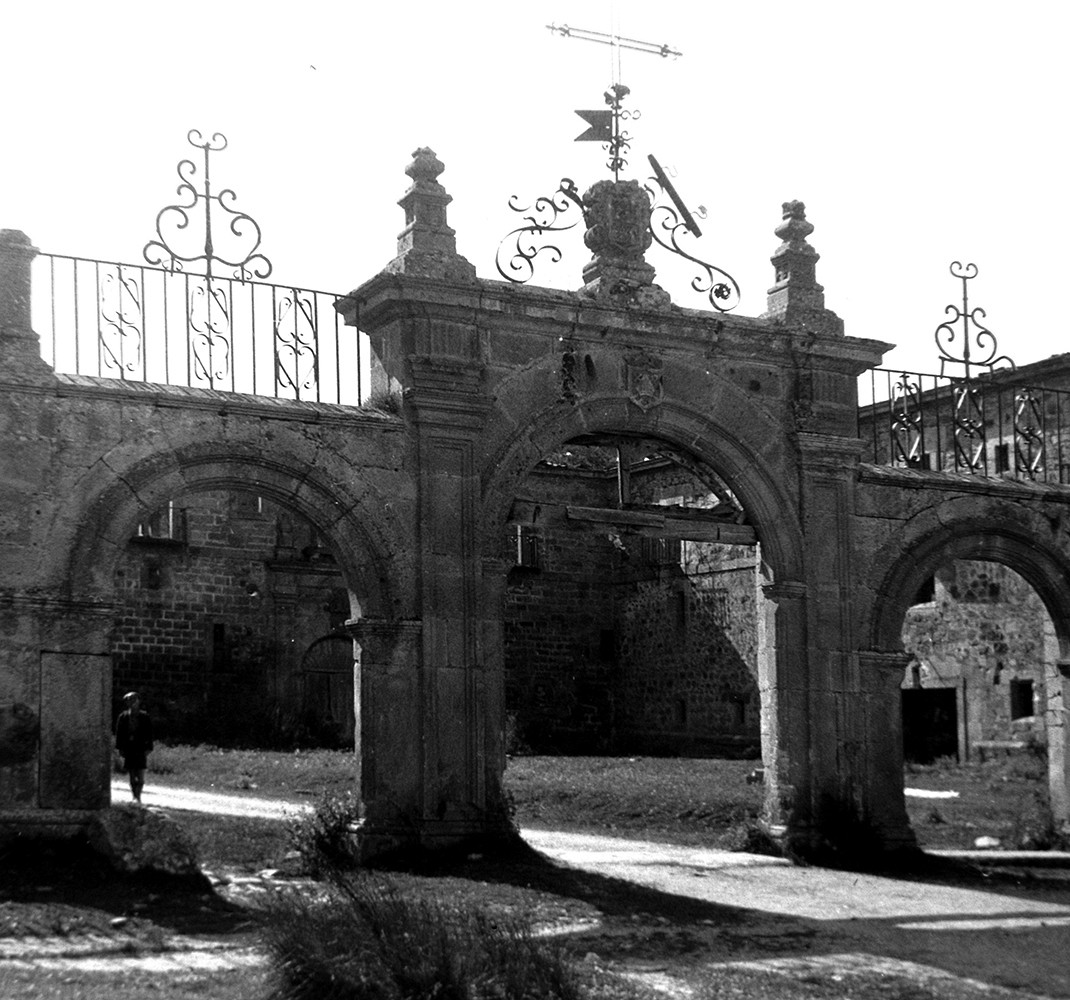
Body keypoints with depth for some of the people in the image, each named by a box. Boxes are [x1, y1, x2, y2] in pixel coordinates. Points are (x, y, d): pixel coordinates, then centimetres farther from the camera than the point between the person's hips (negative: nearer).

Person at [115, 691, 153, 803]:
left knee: (140, 775, -10)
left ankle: (138, 796, -1)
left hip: (140, 749, -1)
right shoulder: (123, 716, 4)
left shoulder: (145, 717, 2)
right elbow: (119, 733, 5)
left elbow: (149, 733, 3)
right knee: (132, 776, 5)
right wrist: (119, 748, 0)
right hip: (128, 749, 1)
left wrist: (148, 748, -4)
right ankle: (135, 797, 12)